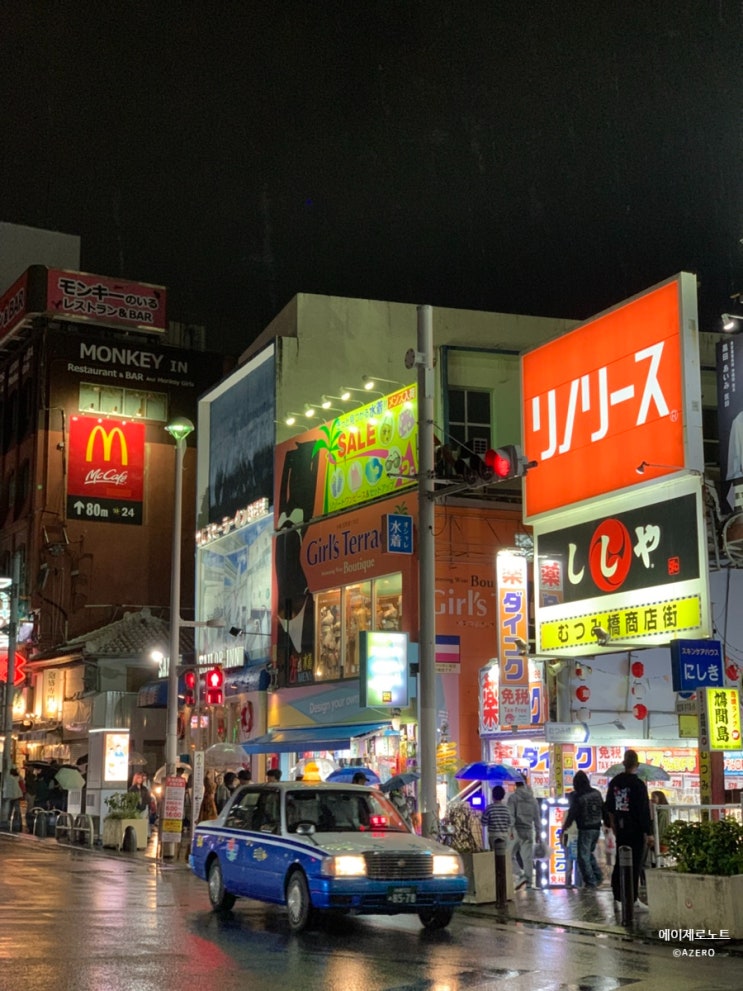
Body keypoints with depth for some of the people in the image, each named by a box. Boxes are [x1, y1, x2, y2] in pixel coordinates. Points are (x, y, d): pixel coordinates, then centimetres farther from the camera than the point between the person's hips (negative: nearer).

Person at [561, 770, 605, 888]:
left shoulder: (577, 796, -14)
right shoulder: (597, 793, 4)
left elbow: (572, 814, -11)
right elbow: (604, 809, 13)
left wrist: (564, 828, 0)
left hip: (585, 830, -6)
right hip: (597, 828, 6)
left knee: (583, 856, 2)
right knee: (590, 853, 22)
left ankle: (591, 881, -1)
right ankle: (598, 876, 13)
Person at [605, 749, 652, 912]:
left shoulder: (614, 782, 6)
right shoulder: (638, 784, -15)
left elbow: (609, 806, 16)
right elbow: (644, 811, -15)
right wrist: (647, 832, -12)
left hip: (620, 828, 6)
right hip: (636, 830, -6)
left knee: (620, 862, 11)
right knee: (635, 864, -1)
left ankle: (618, 899, 13)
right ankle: (633, 900, 1)